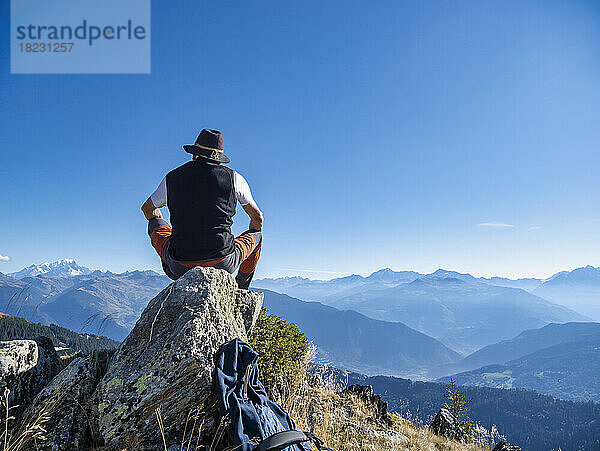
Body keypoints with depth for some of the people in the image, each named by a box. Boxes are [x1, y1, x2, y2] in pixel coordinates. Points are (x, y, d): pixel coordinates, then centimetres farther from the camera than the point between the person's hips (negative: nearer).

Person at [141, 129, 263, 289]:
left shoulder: (172, 178, 5)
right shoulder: (233, 178, 0)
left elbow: (147, 209, 24)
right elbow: (257, 218, 12)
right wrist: (253, 238, 34)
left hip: (181, 267, 2)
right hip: (224, 264, -2)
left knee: (155, 223, 30)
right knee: (257, 233, 27)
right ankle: (241, 290, 35)